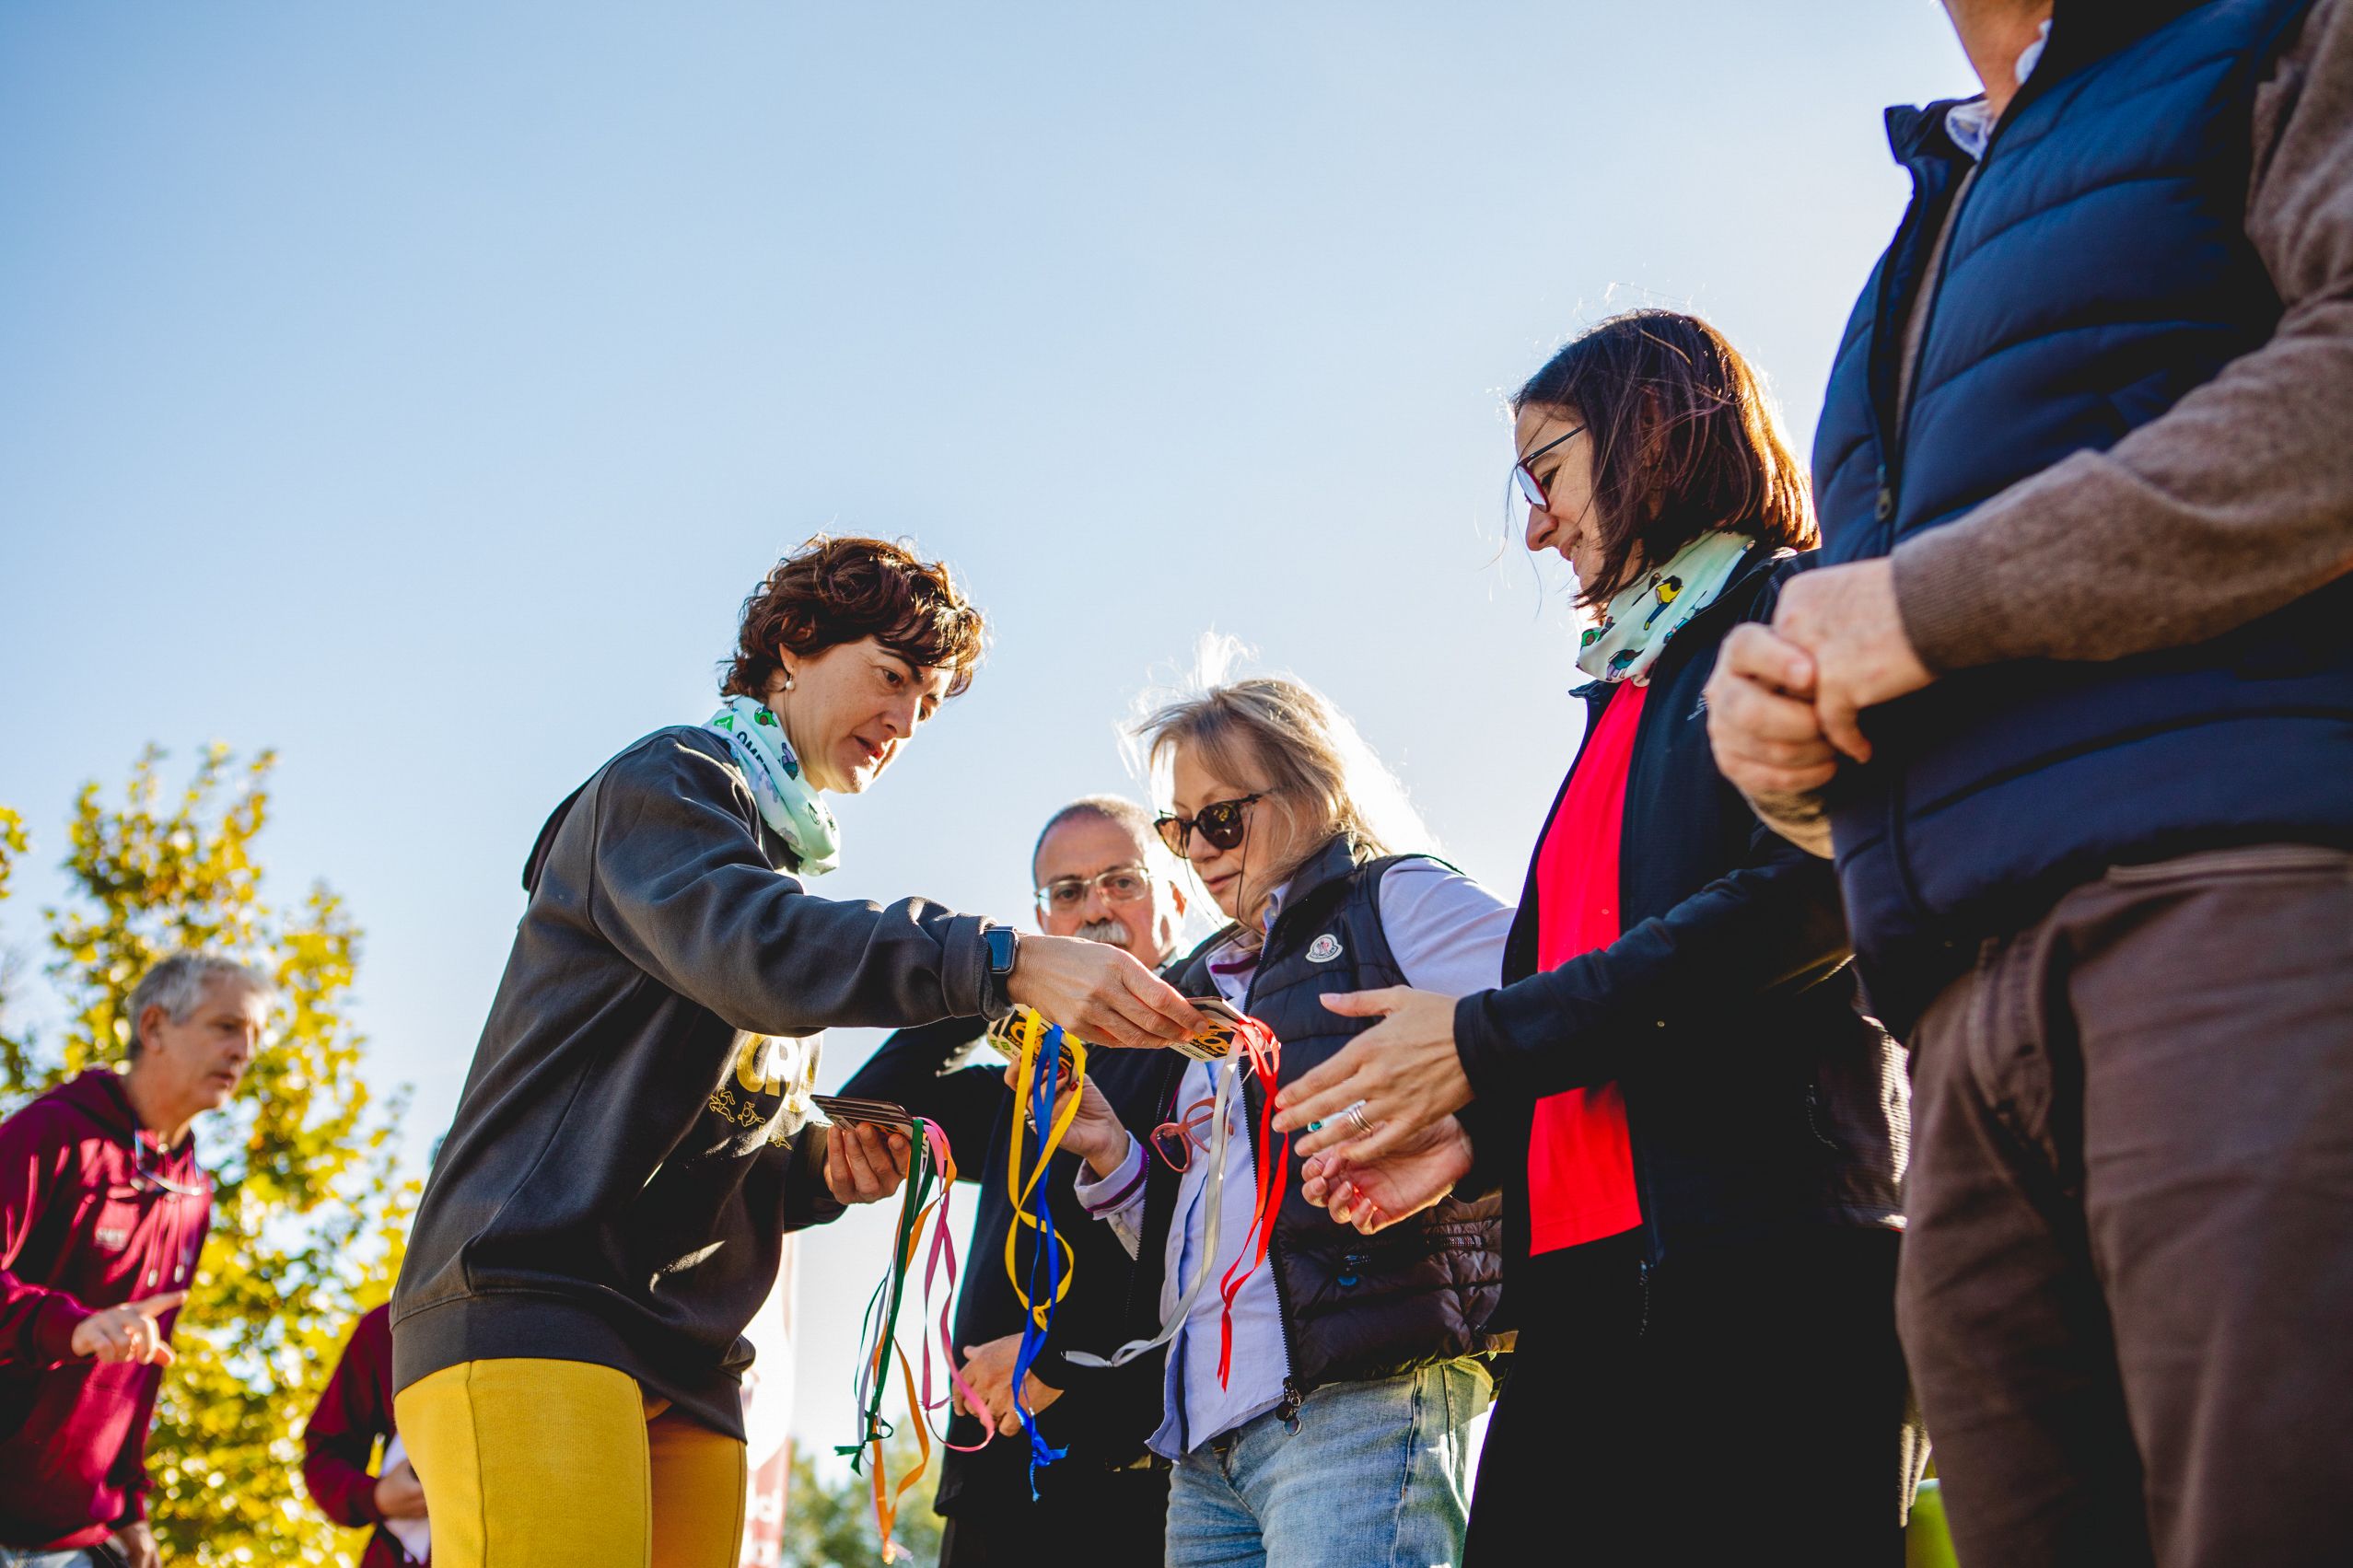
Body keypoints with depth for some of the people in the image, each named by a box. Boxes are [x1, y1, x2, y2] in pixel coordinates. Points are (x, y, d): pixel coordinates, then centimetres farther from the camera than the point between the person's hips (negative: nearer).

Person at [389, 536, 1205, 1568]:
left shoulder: (794, 861, 27)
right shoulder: (666, 782, 4)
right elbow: (748, 944, -20)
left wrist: (820, 1165, 5)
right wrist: (1009, 965, -29)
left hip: (689, 1366, 8)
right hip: (530, 1305, -8)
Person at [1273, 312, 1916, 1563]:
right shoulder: (1630, 691, 27)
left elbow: (1808, 894, -14)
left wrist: (1487, 1039, -11)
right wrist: (1468, 1134, 8)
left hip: (1766, 1249, -8)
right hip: (1583, 1278, 8)